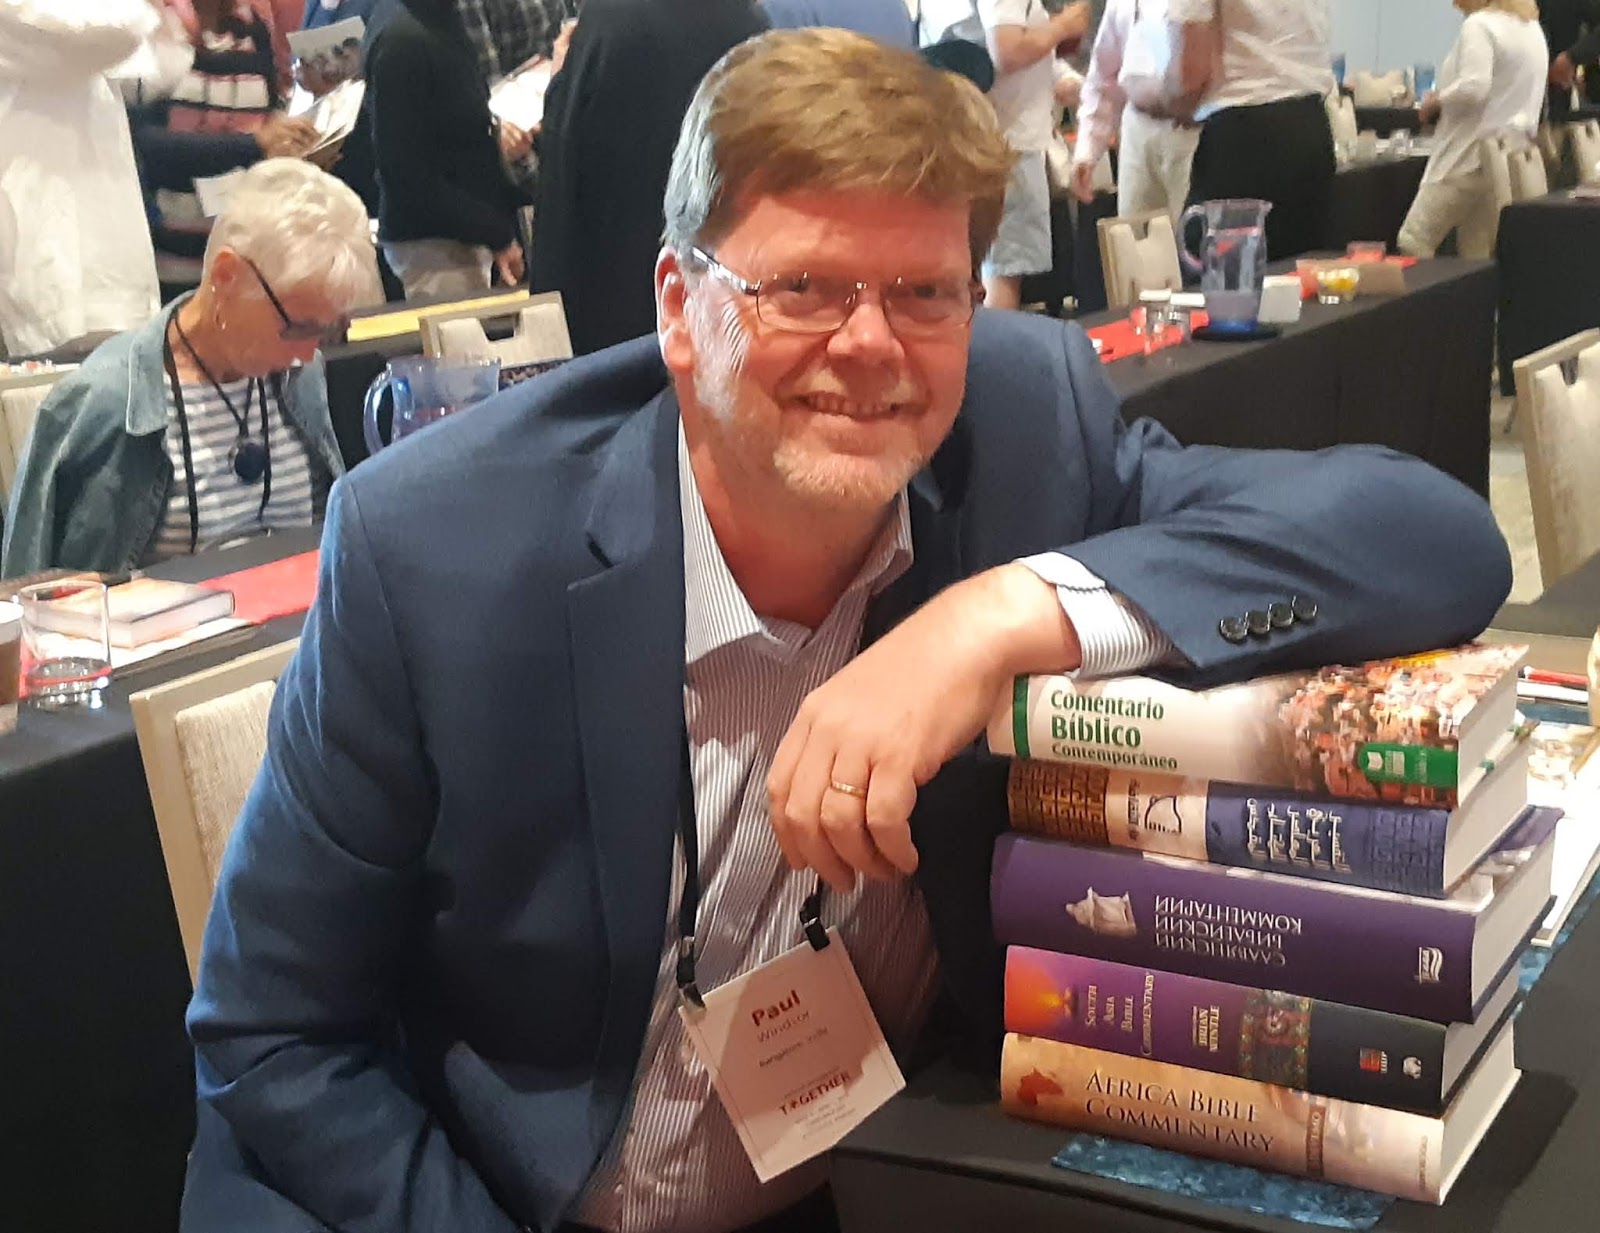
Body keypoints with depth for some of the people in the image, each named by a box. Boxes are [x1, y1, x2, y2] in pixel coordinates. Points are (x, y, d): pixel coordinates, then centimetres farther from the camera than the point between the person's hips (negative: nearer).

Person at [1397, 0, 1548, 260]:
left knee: (1413, 243, -4)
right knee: (1479, 256, 9)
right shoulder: (1531, 26, 17)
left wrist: (1435, 102, -9)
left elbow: (1472, 88, -24)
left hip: (1470, 155, -9)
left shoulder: (1479, 24, -12)